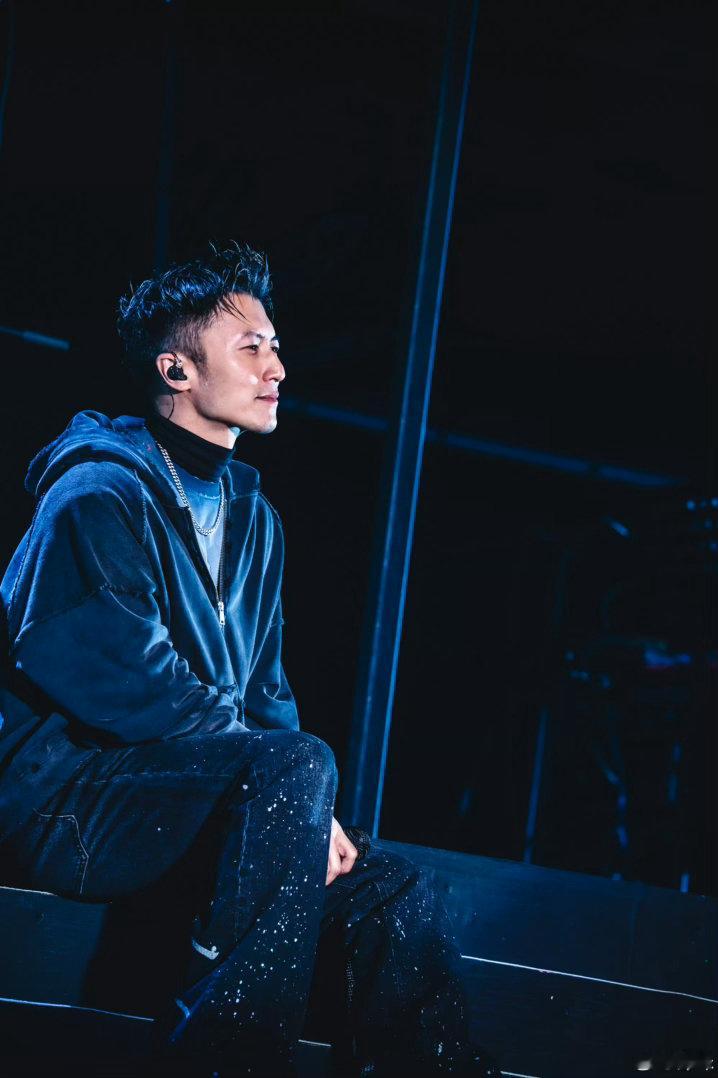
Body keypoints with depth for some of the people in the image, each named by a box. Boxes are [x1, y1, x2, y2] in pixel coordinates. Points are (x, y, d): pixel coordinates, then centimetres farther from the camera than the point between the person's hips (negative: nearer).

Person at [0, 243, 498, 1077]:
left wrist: (302, 817, -3)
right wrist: (296, 787, -18)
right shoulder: (100, 496, -9)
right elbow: (128, 686, -19)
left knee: (396, 896, -10)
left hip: (198, 807, 8)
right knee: (296, 765, -31)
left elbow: (263, 694, 17)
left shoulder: (252, 518, 17)